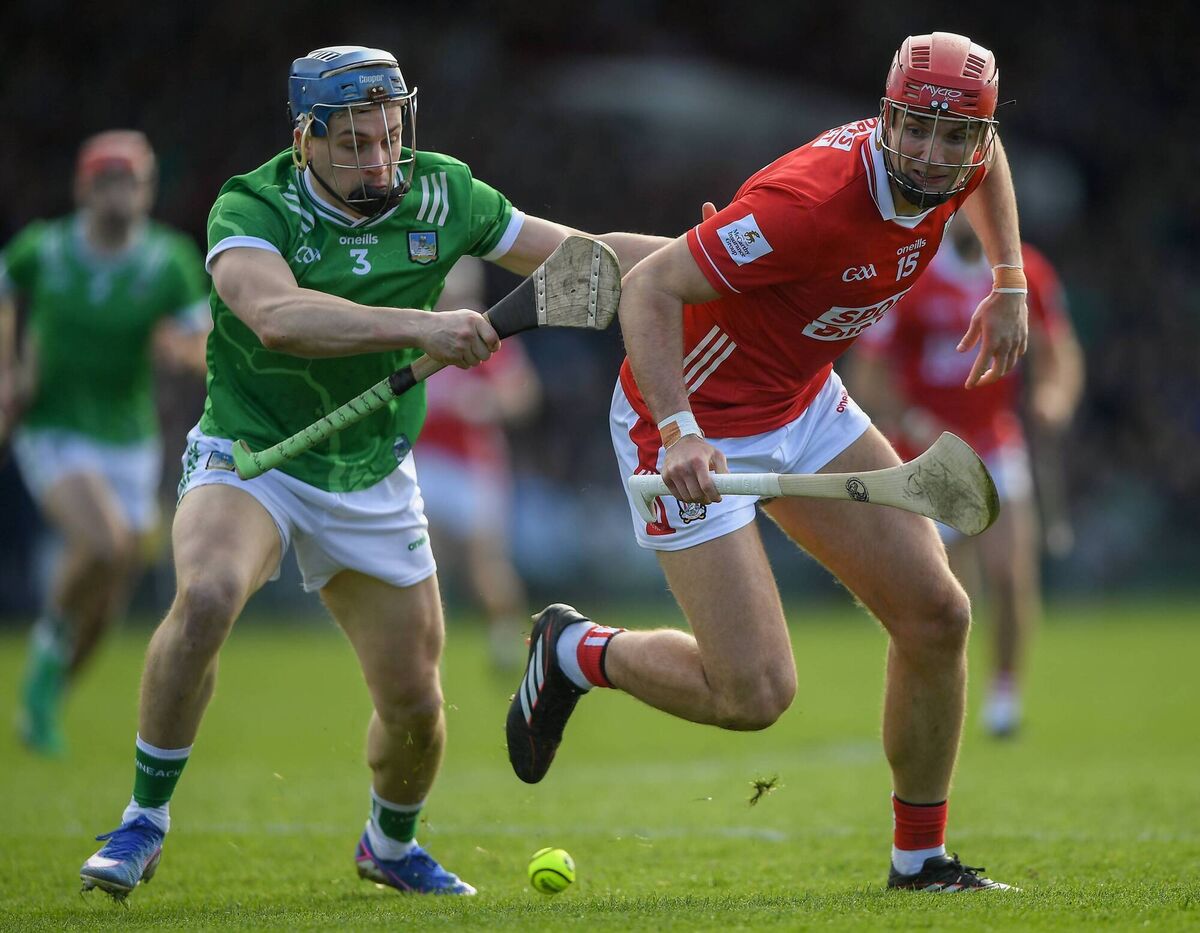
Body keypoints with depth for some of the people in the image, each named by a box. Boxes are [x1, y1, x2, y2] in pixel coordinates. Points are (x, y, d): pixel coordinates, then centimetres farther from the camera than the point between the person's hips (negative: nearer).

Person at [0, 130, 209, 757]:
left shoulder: (171, 263, -8)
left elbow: (202, 352, -7)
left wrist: (183, 349, -29)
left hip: (129, 443, 3)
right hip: (52, 434, -3)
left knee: (107, 601, 8)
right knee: (104, 545, -29)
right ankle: (51, 642, -1)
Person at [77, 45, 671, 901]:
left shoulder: (440, 196, -6)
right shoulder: (252, 208, -20)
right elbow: (277, 314, -40)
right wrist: (419, 327, -49)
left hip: (372, 481, 4)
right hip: (250, 455, -4)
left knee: (415, 704, 5)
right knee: (207, 596, -34)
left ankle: (390, 844, 39)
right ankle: (145, 825, -17)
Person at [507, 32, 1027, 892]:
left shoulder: (950, 172, -9)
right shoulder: (812, 201, -34)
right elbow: (650, 288, -32)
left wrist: (1009, 286, 14)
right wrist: (677, 430, -43)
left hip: (804, 403, 8)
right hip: (697, 425, -8)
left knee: (937, 615, 2)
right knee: (756, 694, -13)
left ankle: (921, 856, 18)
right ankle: (576, 651, 16)